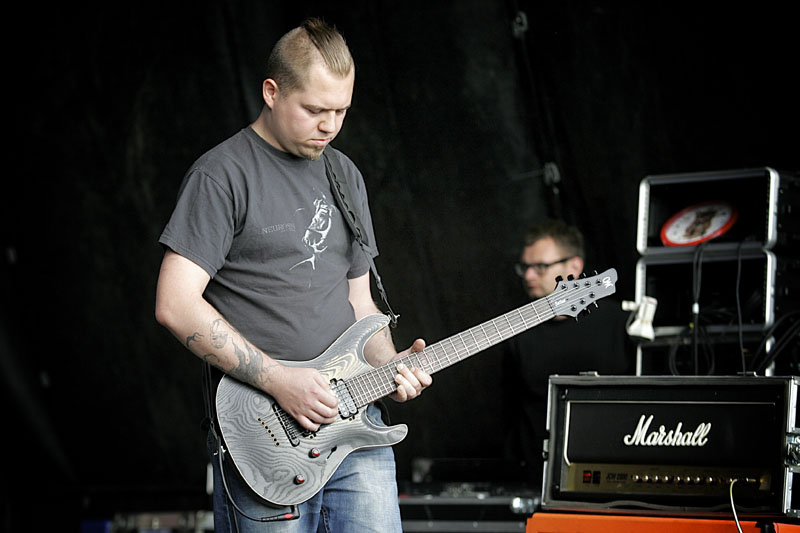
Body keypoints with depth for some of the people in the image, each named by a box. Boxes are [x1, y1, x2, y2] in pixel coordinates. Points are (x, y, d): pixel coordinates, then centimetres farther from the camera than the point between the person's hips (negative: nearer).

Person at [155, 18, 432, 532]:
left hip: (353, 421, 6)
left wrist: (388, 365, 3)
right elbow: (176, 305, -15)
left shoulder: (345, 175, 15)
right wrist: (278, 380, -17)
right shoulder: (223, 175, -8)